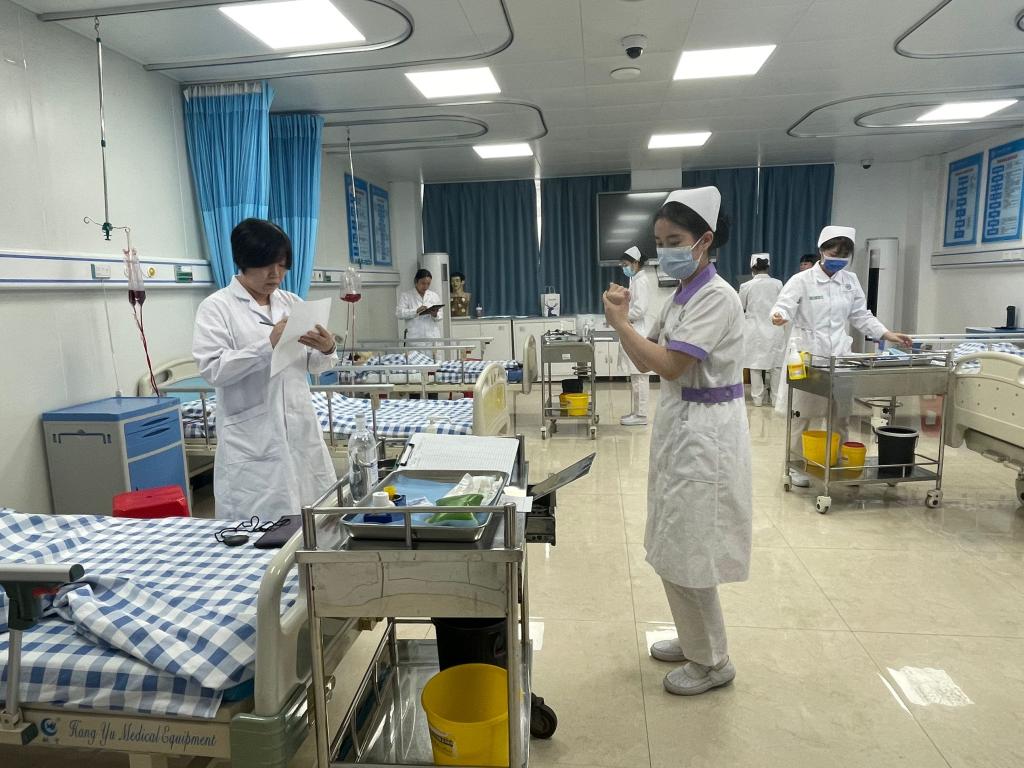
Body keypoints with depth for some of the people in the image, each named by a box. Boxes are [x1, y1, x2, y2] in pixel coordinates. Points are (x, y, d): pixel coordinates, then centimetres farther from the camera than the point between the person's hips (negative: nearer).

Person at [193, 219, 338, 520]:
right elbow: (212, 369, -14)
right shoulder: (216, 307, -2)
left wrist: (326, 350, -8)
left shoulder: (292, 303, 12)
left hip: (301, 431, 5)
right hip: (252, 441, -5)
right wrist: (269, 344, -22)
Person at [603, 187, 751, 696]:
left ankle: (713, 663, 22)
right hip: (680, 425, 9)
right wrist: (623, 319, -4)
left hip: (704, 431, -9)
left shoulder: (716, 298, -18)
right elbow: (646, 361, 10)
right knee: (676, 548, 18)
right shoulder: (682, 296, 11)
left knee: (687, 552, 2)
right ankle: (694, 641, 37)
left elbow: (670, 366, -25)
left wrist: (620, 323, -17)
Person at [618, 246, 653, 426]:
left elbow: (640, 308, -21)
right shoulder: (636, 280, 17)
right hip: (635, 334, 10)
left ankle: (641, 415, -1)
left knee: (639, 376, -6)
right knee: (636, 376, 13)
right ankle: (637, 411, 20)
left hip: (639, 335, -10)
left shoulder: (641, 281, -12)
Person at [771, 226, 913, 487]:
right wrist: (779, 316, -38)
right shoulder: (802, 280, -6)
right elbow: (784, 306, -14)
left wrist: (888, 335, 5)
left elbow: (861, 315, 15)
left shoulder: (850, 280, 9)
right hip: (807, 355, -4)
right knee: (802, 415, 2)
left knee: (840, 416, 9)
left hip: (839, 355, 4)